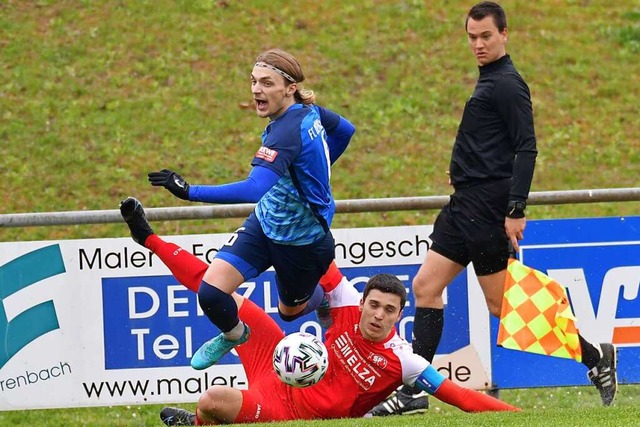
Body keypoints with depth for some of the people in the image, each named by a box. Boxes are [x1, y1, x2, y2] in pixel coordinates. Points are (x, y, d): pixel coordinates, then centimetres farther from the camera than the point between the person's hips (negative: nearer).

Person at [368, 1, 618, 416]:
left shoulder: (507, 84, -12)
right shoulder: (489, 81, 17)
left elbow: (526, 148, -19)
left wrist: (516, 210, -24)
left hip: (487, 207, -10)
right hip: (465, 206, 10)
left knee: (502, 303, -7)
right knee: (426, 286, 5)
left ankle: (595, 356, 2)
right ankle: (414, 390, 6)